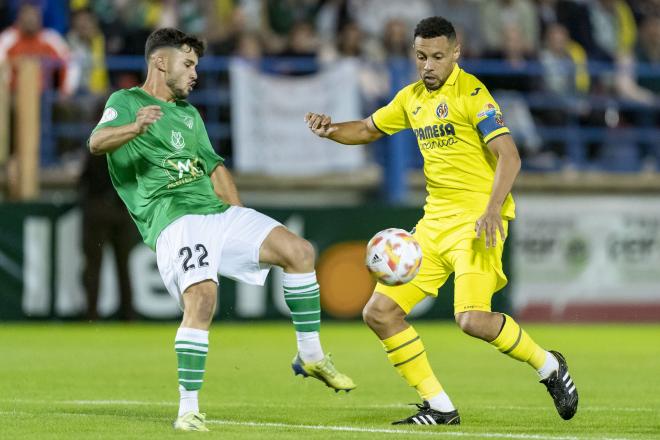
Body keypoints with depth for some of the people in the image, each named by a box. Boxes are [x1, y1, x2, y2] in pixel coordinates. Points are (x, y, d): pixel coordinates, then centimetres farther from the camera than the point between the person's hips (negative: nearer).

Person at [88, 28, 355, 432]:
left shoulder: (189, 114, 27)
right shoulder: (126, 102, 4)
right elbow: (97, 142, -17)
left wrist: (242, 225, 19)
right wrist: (135, 128, -39)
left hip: (218, 214, 7)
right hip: (172, 221, -7)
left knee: (298, 250, -8)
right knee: (201, 298, -28)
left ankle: (311, 356, 5)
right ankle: (188, 410, -20)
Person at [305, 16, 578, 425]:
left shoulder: (471, 93, -10)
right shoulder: (412, 98, 13)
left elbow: (508, 155, -18)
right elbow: (368, 130, 27)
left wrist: (493, 208, -33)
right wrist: (332, 130, 5)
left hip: (476, 219, -8)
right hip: (435, 219, 8)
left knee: (472, 319, -26)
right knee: (379, 312, -1)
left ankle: (549, 367, 1)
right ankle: (439, 408, 8)